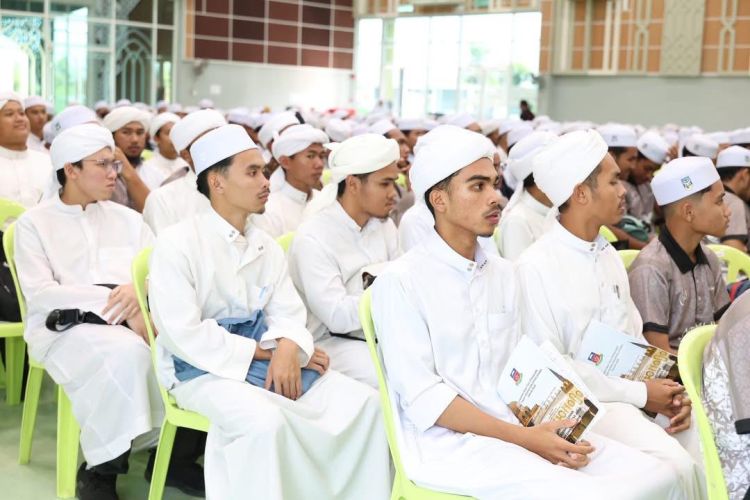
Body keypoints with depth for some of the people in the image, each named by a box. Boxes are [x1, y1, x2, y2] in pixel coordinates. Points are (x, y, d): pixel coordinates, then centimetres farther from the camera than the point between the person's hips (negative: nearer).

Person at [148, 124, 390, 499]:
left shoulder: (267, 247, 11)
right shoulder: (177, 243, -9)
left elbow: (288, 313, 3)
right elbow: (183, 335, -17)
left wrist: (288, 349, -21)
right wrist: (261, 352, -14)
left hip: (271, 361, 6)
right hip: (204, 369, -6)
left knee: (362, 402, -10)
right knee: (264, 422, -36)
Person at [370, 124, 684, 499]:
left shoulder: (503, 274, 13)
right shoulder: (400, 281, -8)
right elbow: (421, 394, -13)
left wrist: (545, 432, -8)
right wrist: (522, 438, -17)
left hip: (516, 426, 6)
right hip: (446, 441, -6)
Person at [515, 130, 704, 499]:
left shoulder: (610, 256, 13)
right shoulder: (536, 267, -13)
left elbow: (635, 338, 15)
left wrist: (669, 391, -4)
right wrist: (640, 394, -14)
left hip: (637, 391, 7)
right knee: (676, 467, -25)